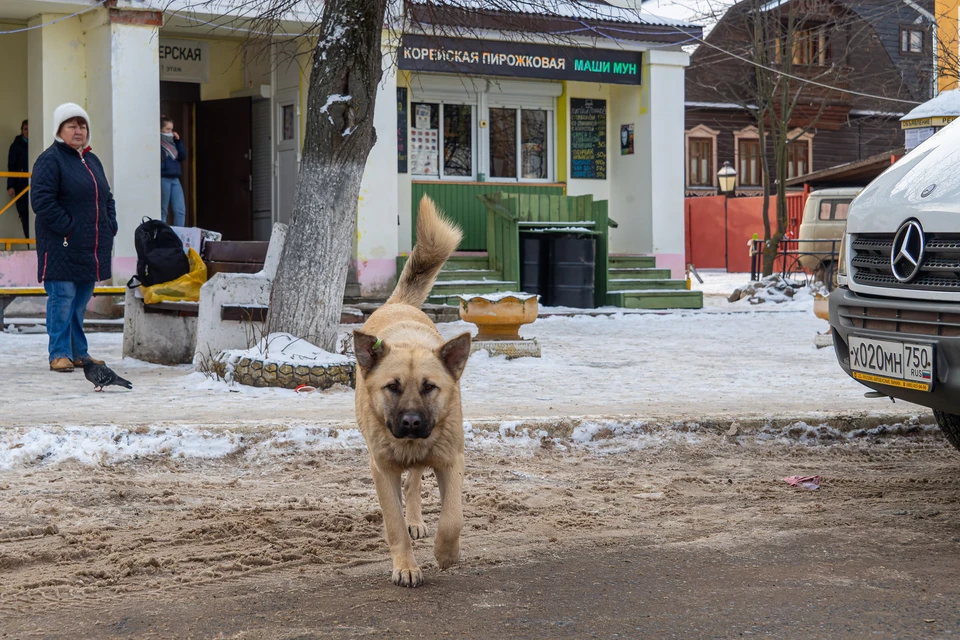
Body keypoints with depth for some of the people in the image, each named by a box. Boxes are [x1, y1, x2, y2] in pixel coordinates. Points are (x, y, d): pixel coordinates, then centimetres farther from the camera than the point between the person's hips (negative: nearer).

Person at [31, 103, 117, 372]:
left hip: (91, 247, 7)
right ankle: (60, 354, -2)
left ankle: (79, 352, 19)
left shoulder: (92, 160, 18)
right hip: (62, 246, -7)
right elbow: (42, 199, -16)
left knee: (81, 300, 12)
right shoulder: (50, 160, -7)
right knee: (62, 297, -7)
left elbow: (106, 197, 26)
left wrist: (110, 225, 11)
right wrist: (67, 227, -18)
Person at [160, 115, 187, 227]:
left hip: (175, 179, 7)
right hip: (163, 179, -7)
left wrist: (178, 141, 5)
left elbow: (183, 157, 10)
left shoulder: (172, 142, 15)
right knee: (163, 211, 1)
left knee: (181, 210, 1)